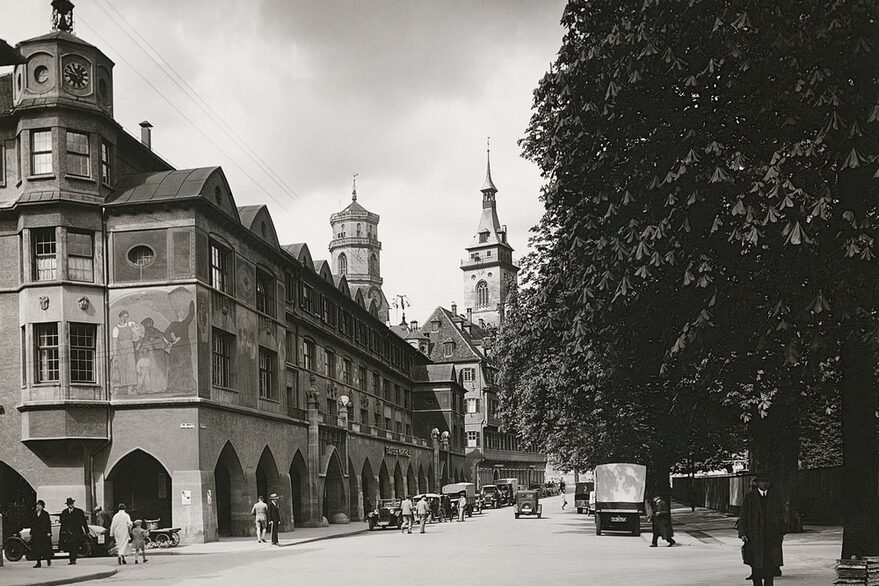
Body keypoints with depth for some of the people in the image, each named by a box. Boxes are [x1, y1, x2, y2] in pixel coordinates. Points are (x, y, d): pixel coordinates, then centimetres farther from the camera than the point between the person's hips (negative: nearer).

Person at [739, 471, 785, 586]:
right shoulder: (750, 497, 2)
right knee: (756, 565, 3)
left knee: (770, 565, -2)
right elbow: (743, 516, 1)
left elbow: (781, 515, 13)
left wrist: (781, 532, 8)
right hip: (754, 537, -1)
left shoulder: (775, 496, 8)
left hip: (772, 536, 1)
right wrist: (742, 533, -6)